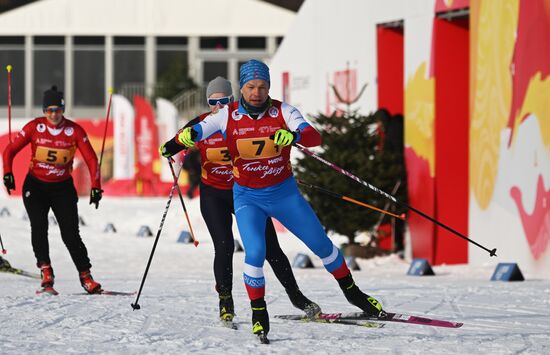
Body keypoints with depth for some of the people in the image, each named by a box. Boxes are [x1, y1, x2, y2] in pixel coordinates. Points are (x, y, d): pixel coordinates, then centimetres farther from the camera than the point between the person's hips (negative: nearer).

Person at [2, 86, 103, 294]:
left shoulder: (75, 130, -9)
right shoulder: (35, 127, -9)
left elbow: (91, 159, -6)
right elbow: (10, 151, -4)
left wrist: (95, 187, -17)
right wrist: (7, 173, -20)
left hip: (62, 188, 0)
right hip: (35, 186, 0)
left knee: (71, 235, -8)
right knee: (39, 227, -19)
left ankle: (85, 276, 2)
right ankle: (46, 273, -15)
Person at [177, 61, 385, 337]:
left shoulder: (282, 111, -14)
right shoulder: (228, 116, -11)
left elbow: (315, 137, -26)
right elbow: (195, 131, -10)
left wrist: (294, 136, -49)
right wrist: (184, 137, -36)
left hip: (284, 192, 1)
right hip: (247, 197, -1)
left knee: (322, 244, 9)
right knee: (255, 253, -21)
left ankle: (351, 292, 34)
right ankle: (258, 313, 0)